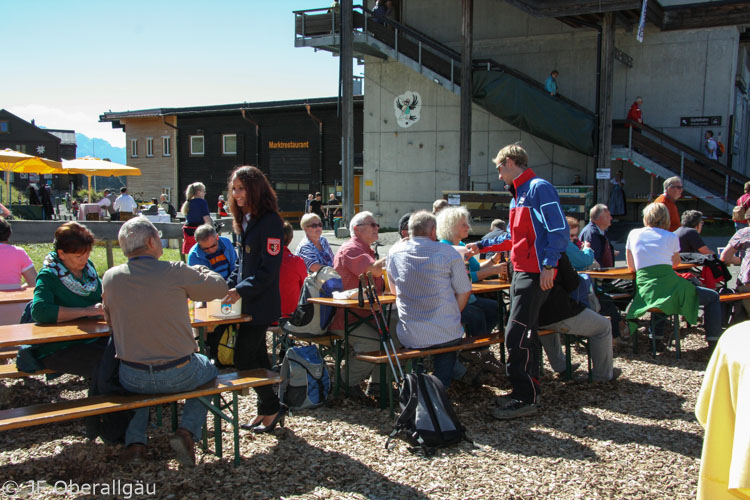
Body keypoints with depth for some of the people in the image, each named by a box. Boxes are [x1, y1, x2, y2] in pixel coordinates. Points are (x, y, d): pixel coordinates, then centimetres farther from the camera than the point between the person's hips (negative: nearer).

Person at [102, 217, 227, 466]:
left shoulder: (110, 277, -6)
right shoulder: (176, 272, -16)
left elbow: (110, 319, 10)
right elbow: (220, 287, -1)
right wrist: (200, 271, 19)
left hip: (133, 379, 3)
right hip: (179, 375, -2)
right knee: (209, 369, 30)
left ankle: (134, 441, 21)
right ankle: (187, 431, 9)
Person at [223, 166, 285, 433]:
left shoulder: (270, 221, -16)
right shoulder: (246, 220, 12)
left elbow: (269, 268, -19)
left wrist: (242, 291, -22)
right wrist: (230, 286, 7)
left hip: (261, 305, -9)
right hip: (248, 303, 9)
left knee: (243, 359, -7)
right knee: (257, 356, 14)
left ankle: (271, 408, 8)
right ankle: (266, 410, 26)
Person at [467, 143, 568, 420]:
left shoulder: (539, 188, -12)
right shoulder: (517, 195, 19)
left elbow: (559, 229, -19)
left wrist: (548, 265, -24)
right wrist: (481, 246, 28)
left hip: (535, 274, -10)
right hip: (521, 272, 10)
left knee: (516, 335, -11)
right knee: (525, 333, 15)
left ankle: (524, 398, -4)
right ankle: (528, 390, 25)